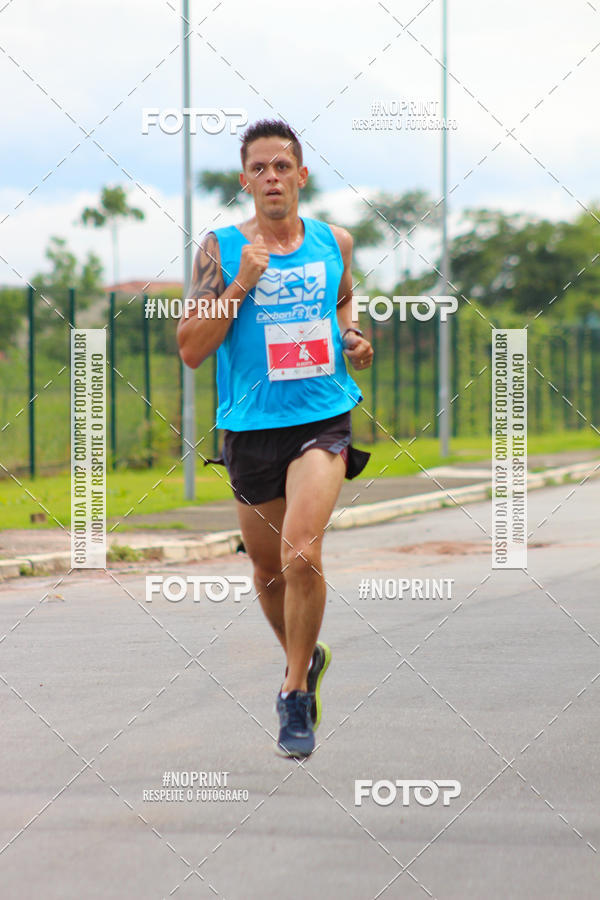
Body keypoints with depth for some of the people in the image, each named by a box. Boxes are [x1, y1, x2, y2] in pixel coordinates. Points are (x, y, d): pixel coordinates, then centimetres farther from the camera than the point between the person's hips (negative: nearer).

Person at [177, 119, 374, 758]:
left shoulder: (335, 243, 6)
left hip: (323, 420, -1)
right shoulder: (220, 250, -3)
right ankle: (304, 655, 43)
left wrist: (353, 339, 6)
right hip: (250, 426, 1)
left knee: (301, 554, -21)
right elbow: (190, 349, -7)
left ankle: (296, 692, -5)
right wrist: (241, 284, -16)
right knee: (268, 569, 14)